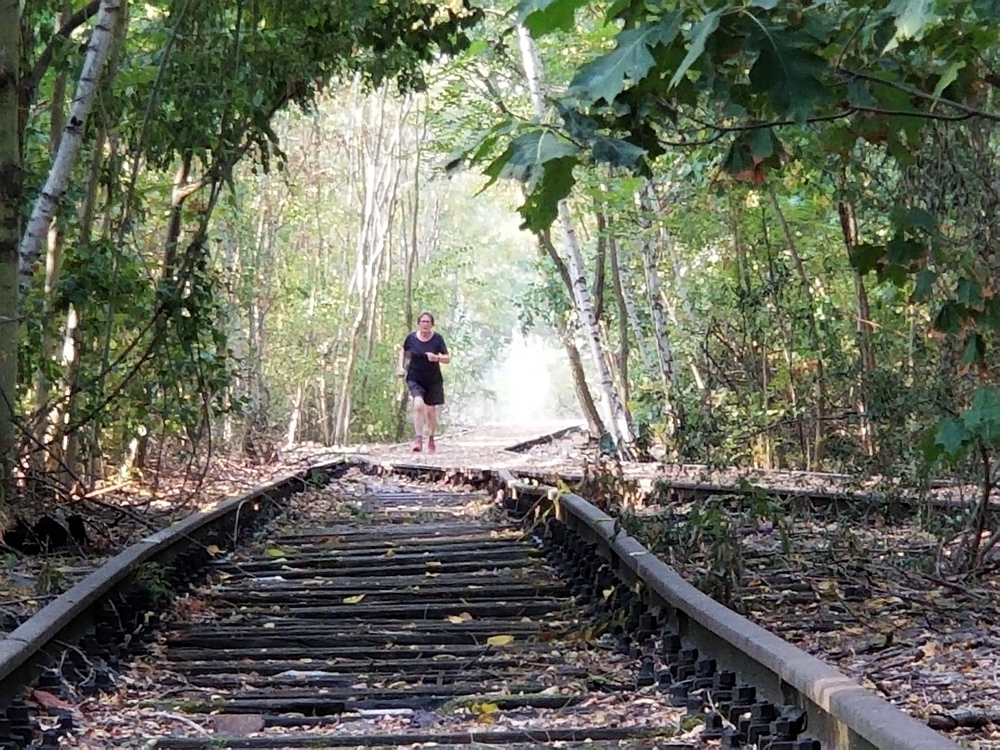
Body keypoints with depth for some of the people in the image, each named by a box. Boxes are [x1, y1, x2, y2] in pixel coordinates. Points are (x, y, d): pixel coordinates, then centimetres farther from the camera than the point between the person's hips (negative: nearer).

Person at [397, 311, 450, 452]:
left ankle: (431, 439, 33)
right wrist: (401, 366, 2)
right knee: (418, 404, -25)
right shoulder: (411, 337, -5)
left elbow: (447, 359, -5)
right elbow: (403, 351, 15)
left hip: (433, 380, 1)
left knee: (431, 410, 11)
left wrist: (437, 358, -25)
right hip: (415, 379, -1)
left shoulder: (437, 339, -8)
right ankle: (418, 438, -23)